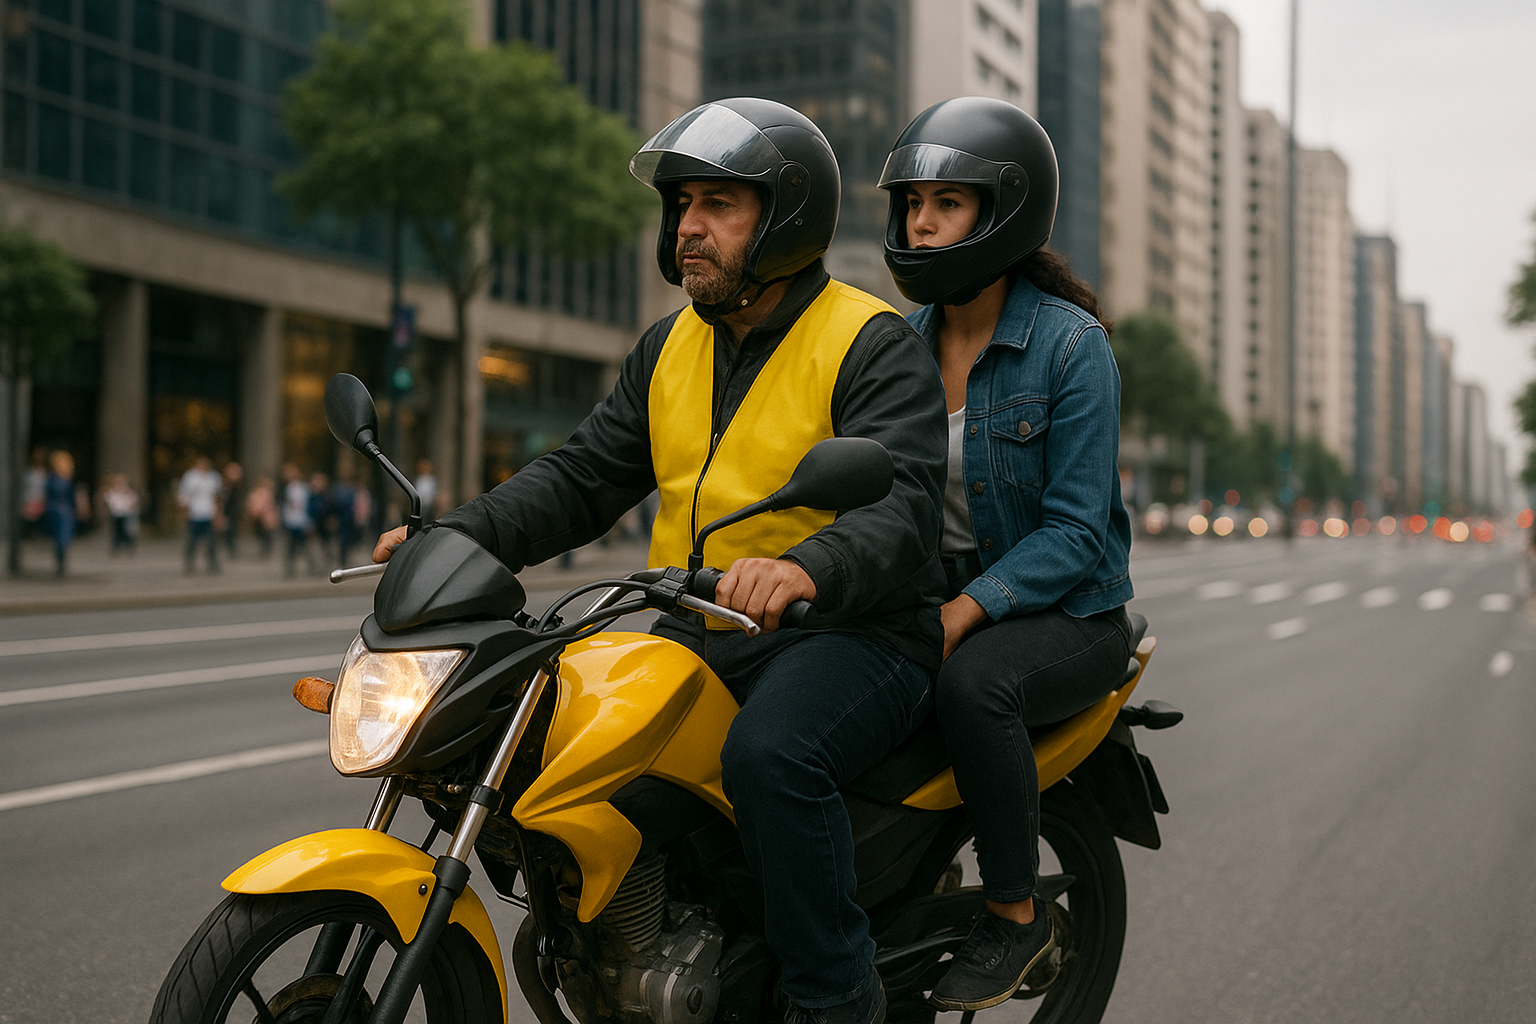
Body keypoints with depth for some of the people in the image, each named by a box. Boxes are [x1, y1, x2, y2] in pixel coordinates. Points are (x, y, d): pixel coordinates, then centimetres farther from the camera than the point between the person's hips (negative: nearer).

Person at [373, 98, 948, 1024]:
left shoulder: (874, 346, -8)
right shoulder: (673, 347, 15)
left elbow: (904, 512, -23)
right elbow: (582, 477, 12)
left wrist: (804, 570, -44)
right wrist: (456, 537, -3)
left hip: (853, 631, -7)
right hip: (701, 634, 8)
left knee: (771, 754, -35)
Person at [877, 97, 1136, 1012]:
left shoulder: (1071, 344, -13)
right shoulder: (906, 340, 5)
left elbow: (1077, 531, -17)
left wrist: (962, 614, -28)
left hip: (1070, 612, -5)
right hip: (941, 591, 6)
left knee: (972, 684, -36)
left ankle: (1017, 912, -13)